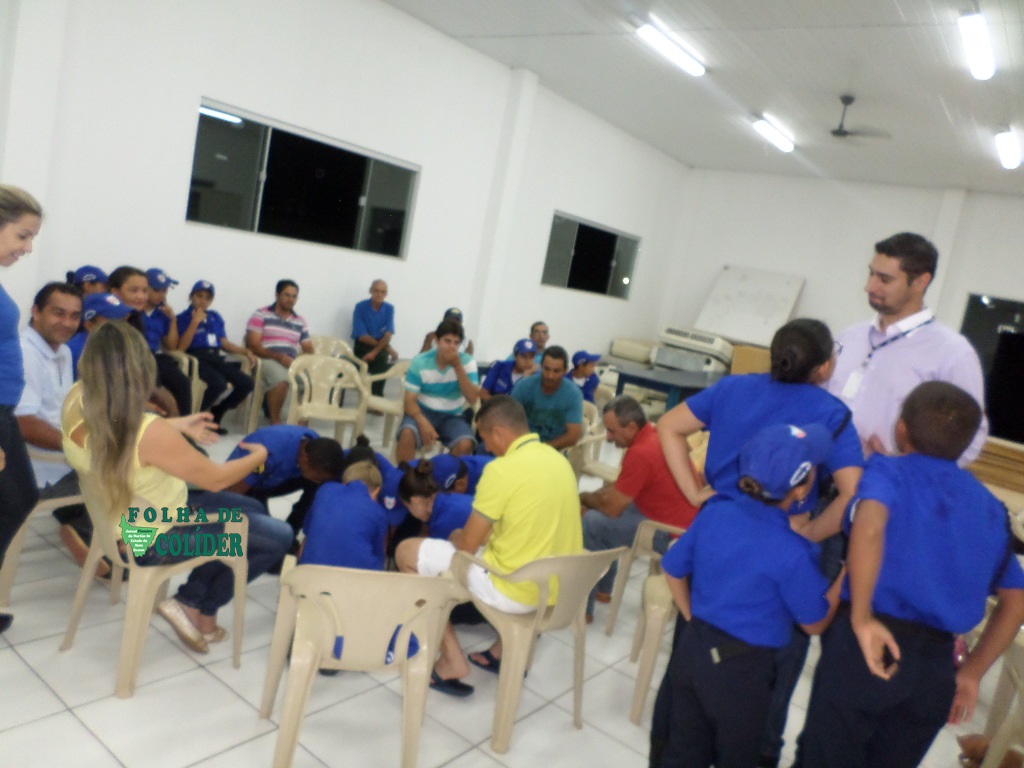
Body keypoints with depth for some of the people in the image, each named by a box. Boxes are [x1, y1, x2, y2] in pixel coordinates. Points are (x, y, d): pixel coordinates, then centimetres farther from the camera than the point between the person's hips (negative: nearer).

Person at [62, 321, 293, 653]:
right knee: (279, 536, 3)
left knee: (253, 510, 20)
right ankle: (194, 604, 16)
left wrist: (178, 425, 13)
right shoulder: (149, 433, -37)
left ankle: (200, 611, 21)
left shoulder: (77, 399, -15)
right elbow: (215, 479, -22)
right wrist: (259, 456, -2)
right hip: (152, 539, -8)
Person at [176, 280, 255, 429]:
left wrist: (245, 351, 5)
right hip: (196, 359, -6)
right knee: (218, 383, -36)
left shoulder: (215, 317, 22)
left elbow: (224, 342, 20)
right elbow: (181, 348, -8)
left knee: (247, 383, -18)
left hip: (215, 358, 6)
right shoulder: (183, 318, 5)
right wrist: (195, 322, -9)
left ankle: (215, 415, 3)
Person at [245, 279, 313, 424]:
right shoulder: (261, 315, 5)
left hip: (292, 363, 4)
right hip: (267, 360, -4)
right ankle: (275, 422, -23)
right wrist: (279, 357, -17)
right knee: (281, 378, -38)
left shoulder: (301, 322, 19)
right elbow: (252, 346, -5)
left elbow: (309, 350, 16)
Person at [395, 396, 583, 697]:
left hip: (516, 591, -8)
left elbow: (468, 545, -11)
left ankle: (451, 661, 7)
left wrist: (455, 537, 11)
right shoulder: (559, 459, 5)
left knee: (407, 552, 5)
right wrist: (487, 533, 19)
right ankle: (506, 650, 31)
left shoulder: (502, 469, -19)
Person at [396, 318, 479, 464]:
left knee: (465, 445, -29)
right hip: (424, 412, -1)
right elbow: (410, 400, -10)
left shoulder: (467, 362, -7)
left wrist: (458, 366, -24)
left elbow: (472, 399, -17)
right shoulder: (420, 362, -10)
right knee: (407, 434, -33)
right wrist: (423, 422, -30)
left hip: (452, 416, 1)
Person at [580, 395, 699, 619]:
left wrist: (585, 498, 1)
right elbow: (622, 485, 15)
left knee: (591, 523, -10)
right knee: (598, 509, 19)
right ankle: (602, 589, 29)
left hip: (671, 532, -10)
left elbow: (613, 507, -18)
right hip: (681, 518, 10)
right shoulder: (654, 433, 4)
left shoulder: (640, 453, -26)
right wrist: (593, 496, 3)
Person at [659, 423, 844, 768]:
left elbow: (673, 570, 3)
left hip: (692, 649, 5)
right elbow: (815, 623, -7)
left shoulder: (716, 511, -9)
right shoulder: (791, 553, -24)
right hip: (741, 670, -5)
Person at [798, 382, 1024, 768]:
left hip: (866, 648, -5)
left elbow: (869, 527, -25)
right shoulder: (990, 507, 15)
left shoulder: (887, 471, -2)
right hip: (935, 666, 5)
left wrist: (860, 619, -22)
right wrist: (971, 672, 21)